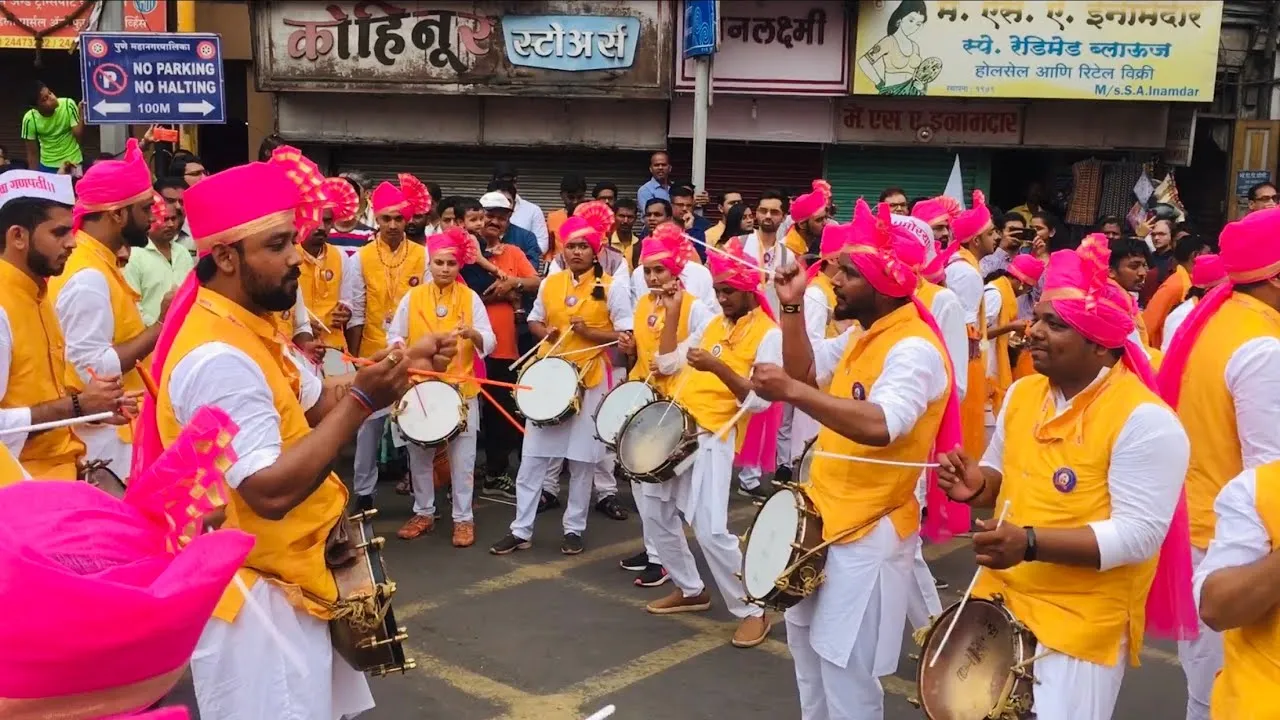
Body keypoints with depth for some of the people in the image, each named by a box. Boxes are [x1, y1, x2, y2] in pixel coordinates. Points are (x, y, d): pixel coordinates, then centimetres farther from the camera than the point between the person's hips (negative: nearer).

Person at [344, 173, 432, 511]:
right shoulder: (360, 259, -1)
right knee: (370, 421, 5)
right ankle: (364, 490, 15)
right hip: (373, 354, 0)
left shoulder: (423, 256, -1)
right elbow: (355, 314, 0)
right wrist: (354, 356, -1)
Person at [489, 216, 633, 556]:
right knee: (532, 457, 3)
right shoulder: (549, 283, 7)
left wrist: (588, 332, -19)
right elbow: (534, 321, 18)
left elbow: (625, 335, -7)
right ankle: (521, 530, 11)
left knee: (582, 459, 5)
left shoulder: (612, 288, -5)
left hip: (589, 379, -3)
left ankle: (574, 528, 18)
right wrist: (546, 332, -5)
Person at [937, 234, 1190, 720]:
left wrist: (1032, 542, -31)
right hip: (1000, 598, 7)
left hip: (1081, 624, -7)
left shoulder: (1144, 420, -19)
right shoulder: (1022, 394, 4)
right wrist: (977, 485, -6)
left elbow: (1139, 535, -23)